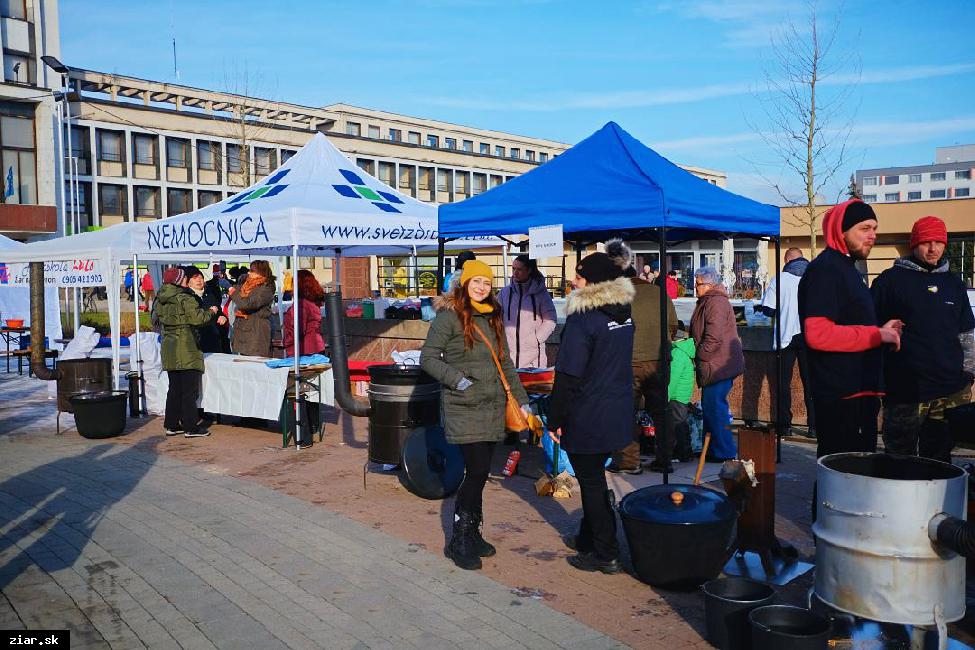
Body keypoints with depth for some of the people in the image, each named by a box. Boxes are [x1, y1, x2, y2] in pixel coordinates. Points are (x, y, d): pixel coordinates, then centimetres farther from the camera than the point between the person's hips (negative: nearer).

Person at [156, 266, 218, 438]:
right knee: (189, 390, -2)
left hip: (169, 350, 8)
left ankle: (171, 425, 19)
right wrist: (211, 312, -1)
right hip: (186, 351, -8)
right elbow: (198, 319, -18)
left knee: (174, 389, 16)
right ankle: (190, 427, 1)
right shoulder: (185, 299, -15)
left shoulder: (160, 301, 9)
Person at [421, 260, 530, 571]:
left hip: (492, 407, 6)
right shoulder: (449, 316, -6)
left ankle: (472, 534, 22)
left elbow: (506, 363, 19)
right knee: (477, 471, -10)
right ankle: (458, 541, 4)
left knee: (479, 473, 9)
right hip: (464, 408, -6)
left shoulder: (492, 318, 15)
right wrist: (456, 378, -20)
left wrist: (521, 400, 16)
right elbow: (427, 358, -8)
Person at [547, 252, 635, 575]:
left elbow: (568, 376, -20)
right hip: (619, 413, 8)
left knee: (592, 483, 6)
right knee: (594, 478, 21)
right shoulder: (624, 312, 5)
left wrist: (555, 420, -12)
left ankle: (605, 554, 15)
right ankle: (587, 539, 35)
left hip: (588, 420, -8)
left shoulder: (583, 319, -20)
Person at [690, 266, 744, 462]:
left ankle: (725, 452, 1)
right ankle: (713, 448, 25)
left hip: (718, 366, -11)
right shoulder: (709, 301, 18)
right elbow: (700, 334, 26)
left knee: (714, 408, -7)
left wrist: (699, 355, -14)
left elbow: (714, 337, -23)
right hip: (718, 365, 11)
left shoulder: (715, 303, -17)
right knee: (710, 407, 16)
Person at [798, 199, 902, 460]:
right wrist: (877, 335, -18)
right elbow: (817, 334, -27)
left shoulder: (846, 268, 18)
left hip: (860, 391, 11)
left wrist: (883, 330, 8)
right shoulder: (826, 269, -15)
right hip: (840, 396, -11)